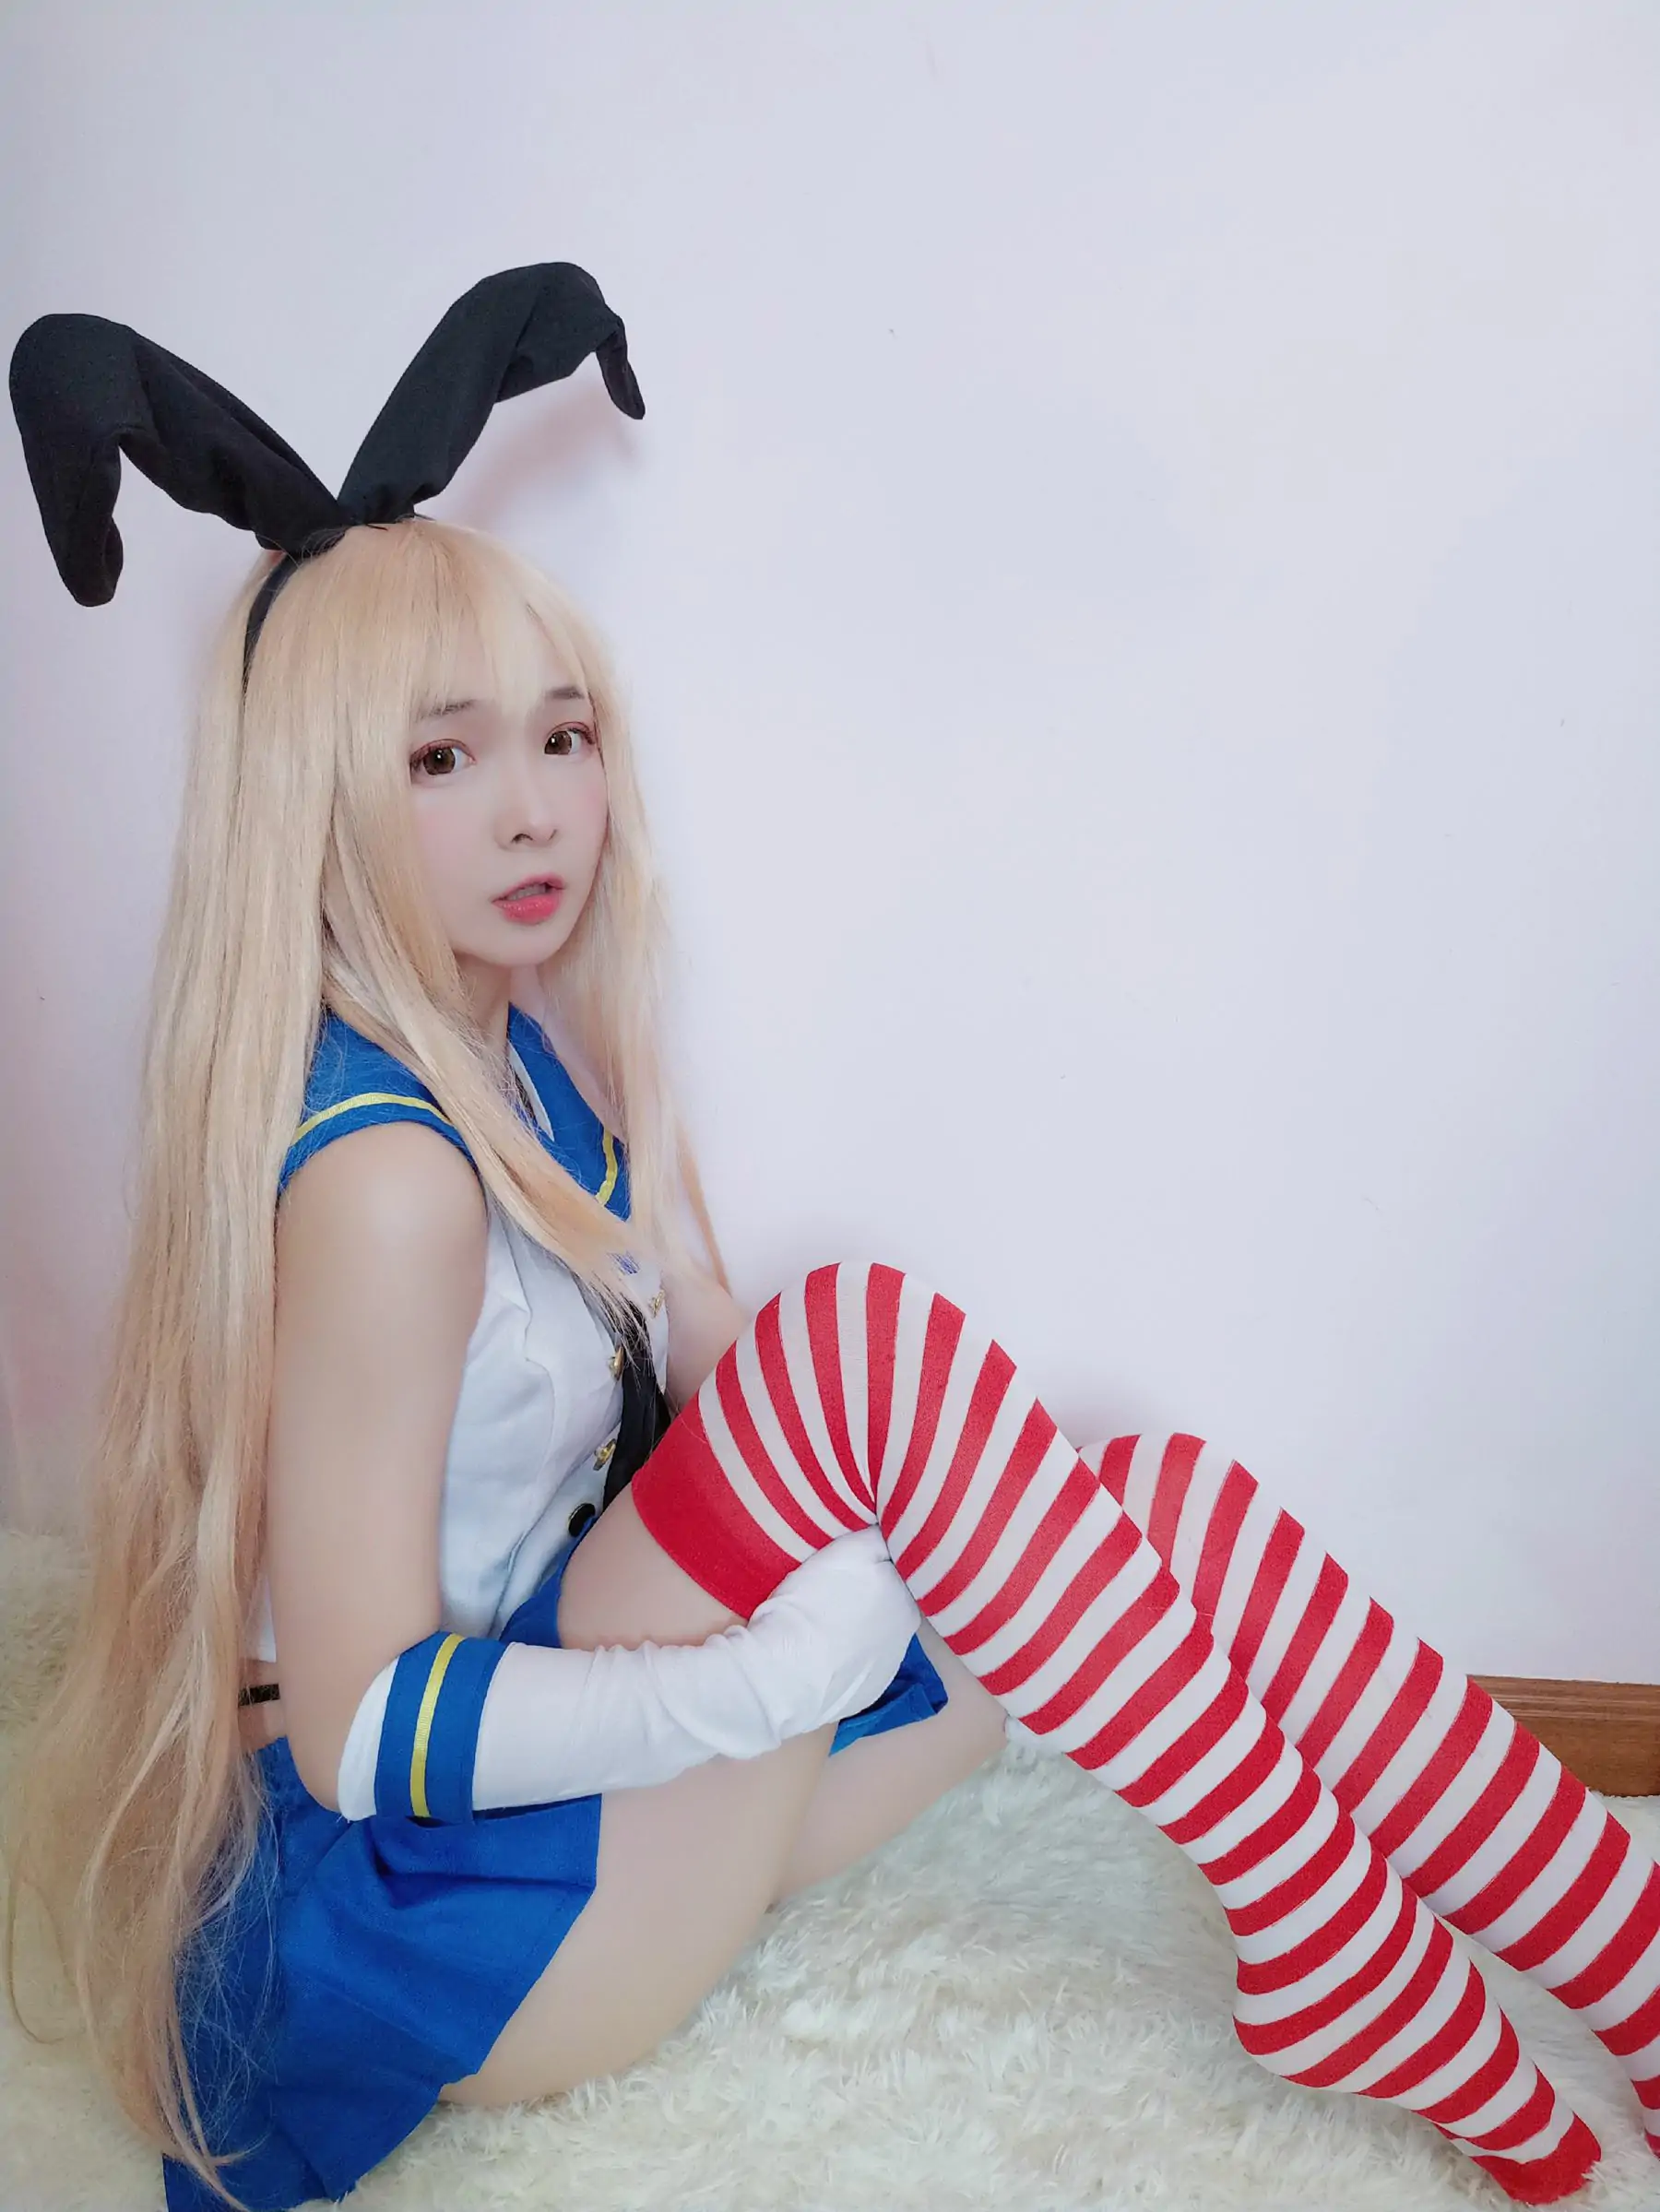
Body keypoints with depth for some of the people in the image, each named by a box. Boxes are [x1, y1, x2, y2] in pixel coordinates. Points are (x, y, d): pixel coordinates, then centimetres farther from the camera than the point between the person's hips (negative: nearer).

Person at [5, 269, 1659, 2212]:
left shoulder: (530, 1054, 3)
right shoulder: (383, 1175, -25)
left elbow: (703, 1401, 4)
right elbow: (360, 1725, -22)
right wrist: (760, 1679, -31)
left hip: (566, 1742, 8)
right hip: (418, 1907, -8)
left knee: (1165, 1499, -11)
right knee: (869, 1339, -30)